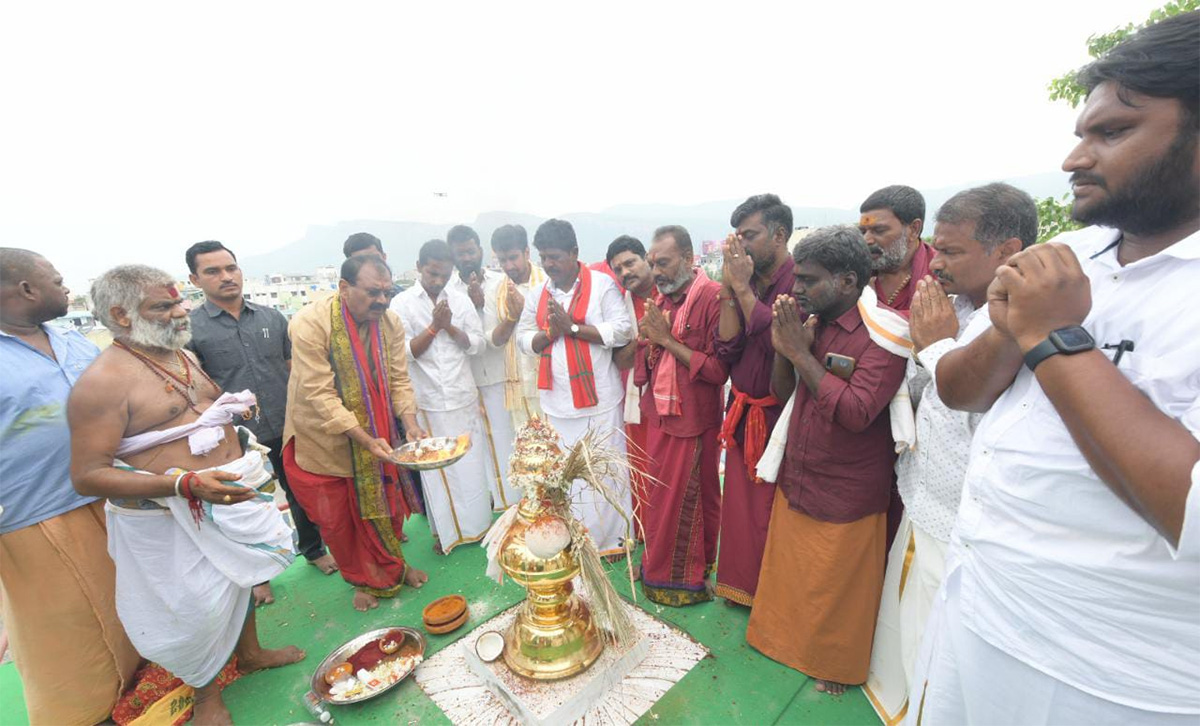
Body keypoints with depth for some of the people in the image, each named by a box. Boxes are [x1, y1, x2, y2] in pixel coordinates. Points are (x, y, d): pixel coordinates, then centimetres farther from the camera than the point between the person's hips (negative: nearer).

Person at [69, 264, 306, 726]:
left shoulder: (183, 356, 6)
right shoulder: (102, 381, -20)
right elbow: (87, 476, -23)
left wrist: (232, 408, 6)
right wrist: (185, 483, -34)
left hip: (231, 497, 8)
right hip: (174, 519, -7)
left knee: (241, 576, 24)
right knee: (198, 609, 9)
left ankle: (250, 653, 49)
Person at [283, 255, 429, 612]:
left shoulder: (390, 322, -8)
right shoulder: (310, 323, -23)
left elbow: (399, 378, -6)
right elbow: (319, 394, -26)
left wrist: (410, 423, -21)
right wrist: (365, 439, -31)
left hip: (375, 436, 4)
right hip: (323, 440, -3)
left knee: (384, 506, 16)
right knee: (336, 520, 13)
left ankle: (390, 568, 43)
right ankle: (363, 580, 38)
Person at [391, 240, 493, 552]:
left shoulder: (461, 300, 4)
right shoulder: (402, 303, -3)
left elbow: (476, 344, 1)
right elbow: (405, 352, -7)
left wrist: (449, 326, -13)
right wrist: (434, 326, -15)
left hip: (464, 398, 2)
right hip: (428, 402, -2)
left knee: (472, 465, 10)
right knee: (436, 467, 9)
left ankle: (476, 524, 29)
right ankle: (444, 530, 27)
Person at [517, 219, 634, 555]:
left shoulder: (601, 284, -6)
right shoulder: (537, 294, 10)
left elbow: (623, 329, -14)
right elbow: (524, 338, 9)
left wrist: (572, 327, -16)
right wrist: (550, 332, -12)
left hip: (600, 399, -4)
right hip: (557, 401, 4)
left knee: (606, 469, 6)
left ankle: (612, 538, 26)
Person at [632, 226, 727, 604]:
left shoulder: (714, 297, -15)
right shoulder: (661, 299, 8)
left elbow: (719, 370, -20)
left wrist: (667, 339, -19)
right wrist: (649, 341, -8)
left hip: (695, 421, -6)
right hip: (659, 414, 7)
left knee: (690, 500, 8)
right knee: (660, 496, 17)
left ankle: (690, 576, 29)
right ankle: (658, 564, 38)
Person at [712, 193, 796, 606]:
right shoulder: (746, 282, 5)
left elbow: (779, 343, -27)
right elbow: (726, 350, -1)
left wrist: (743, 288, -19)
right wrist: (729, 289, -8)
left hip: (778, 416, -6)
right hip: (741, 414, 7)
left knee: (771, 512, 8)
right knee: (740, 505, 18)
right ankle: (742, 586, 40)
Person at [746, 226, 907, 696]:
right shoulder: (812, 323, 2)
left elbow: (856, 413, -28)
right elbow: (782, 391, 7)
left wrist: (802, 353, -23)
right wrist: (784, 349, -11)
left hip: (846, 498, -6)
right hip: (794, 482, 6)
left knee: (839, 591, 15)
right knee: (790, 575, 23)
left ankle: (838, 666, 41)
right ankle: (788, 640, 47)